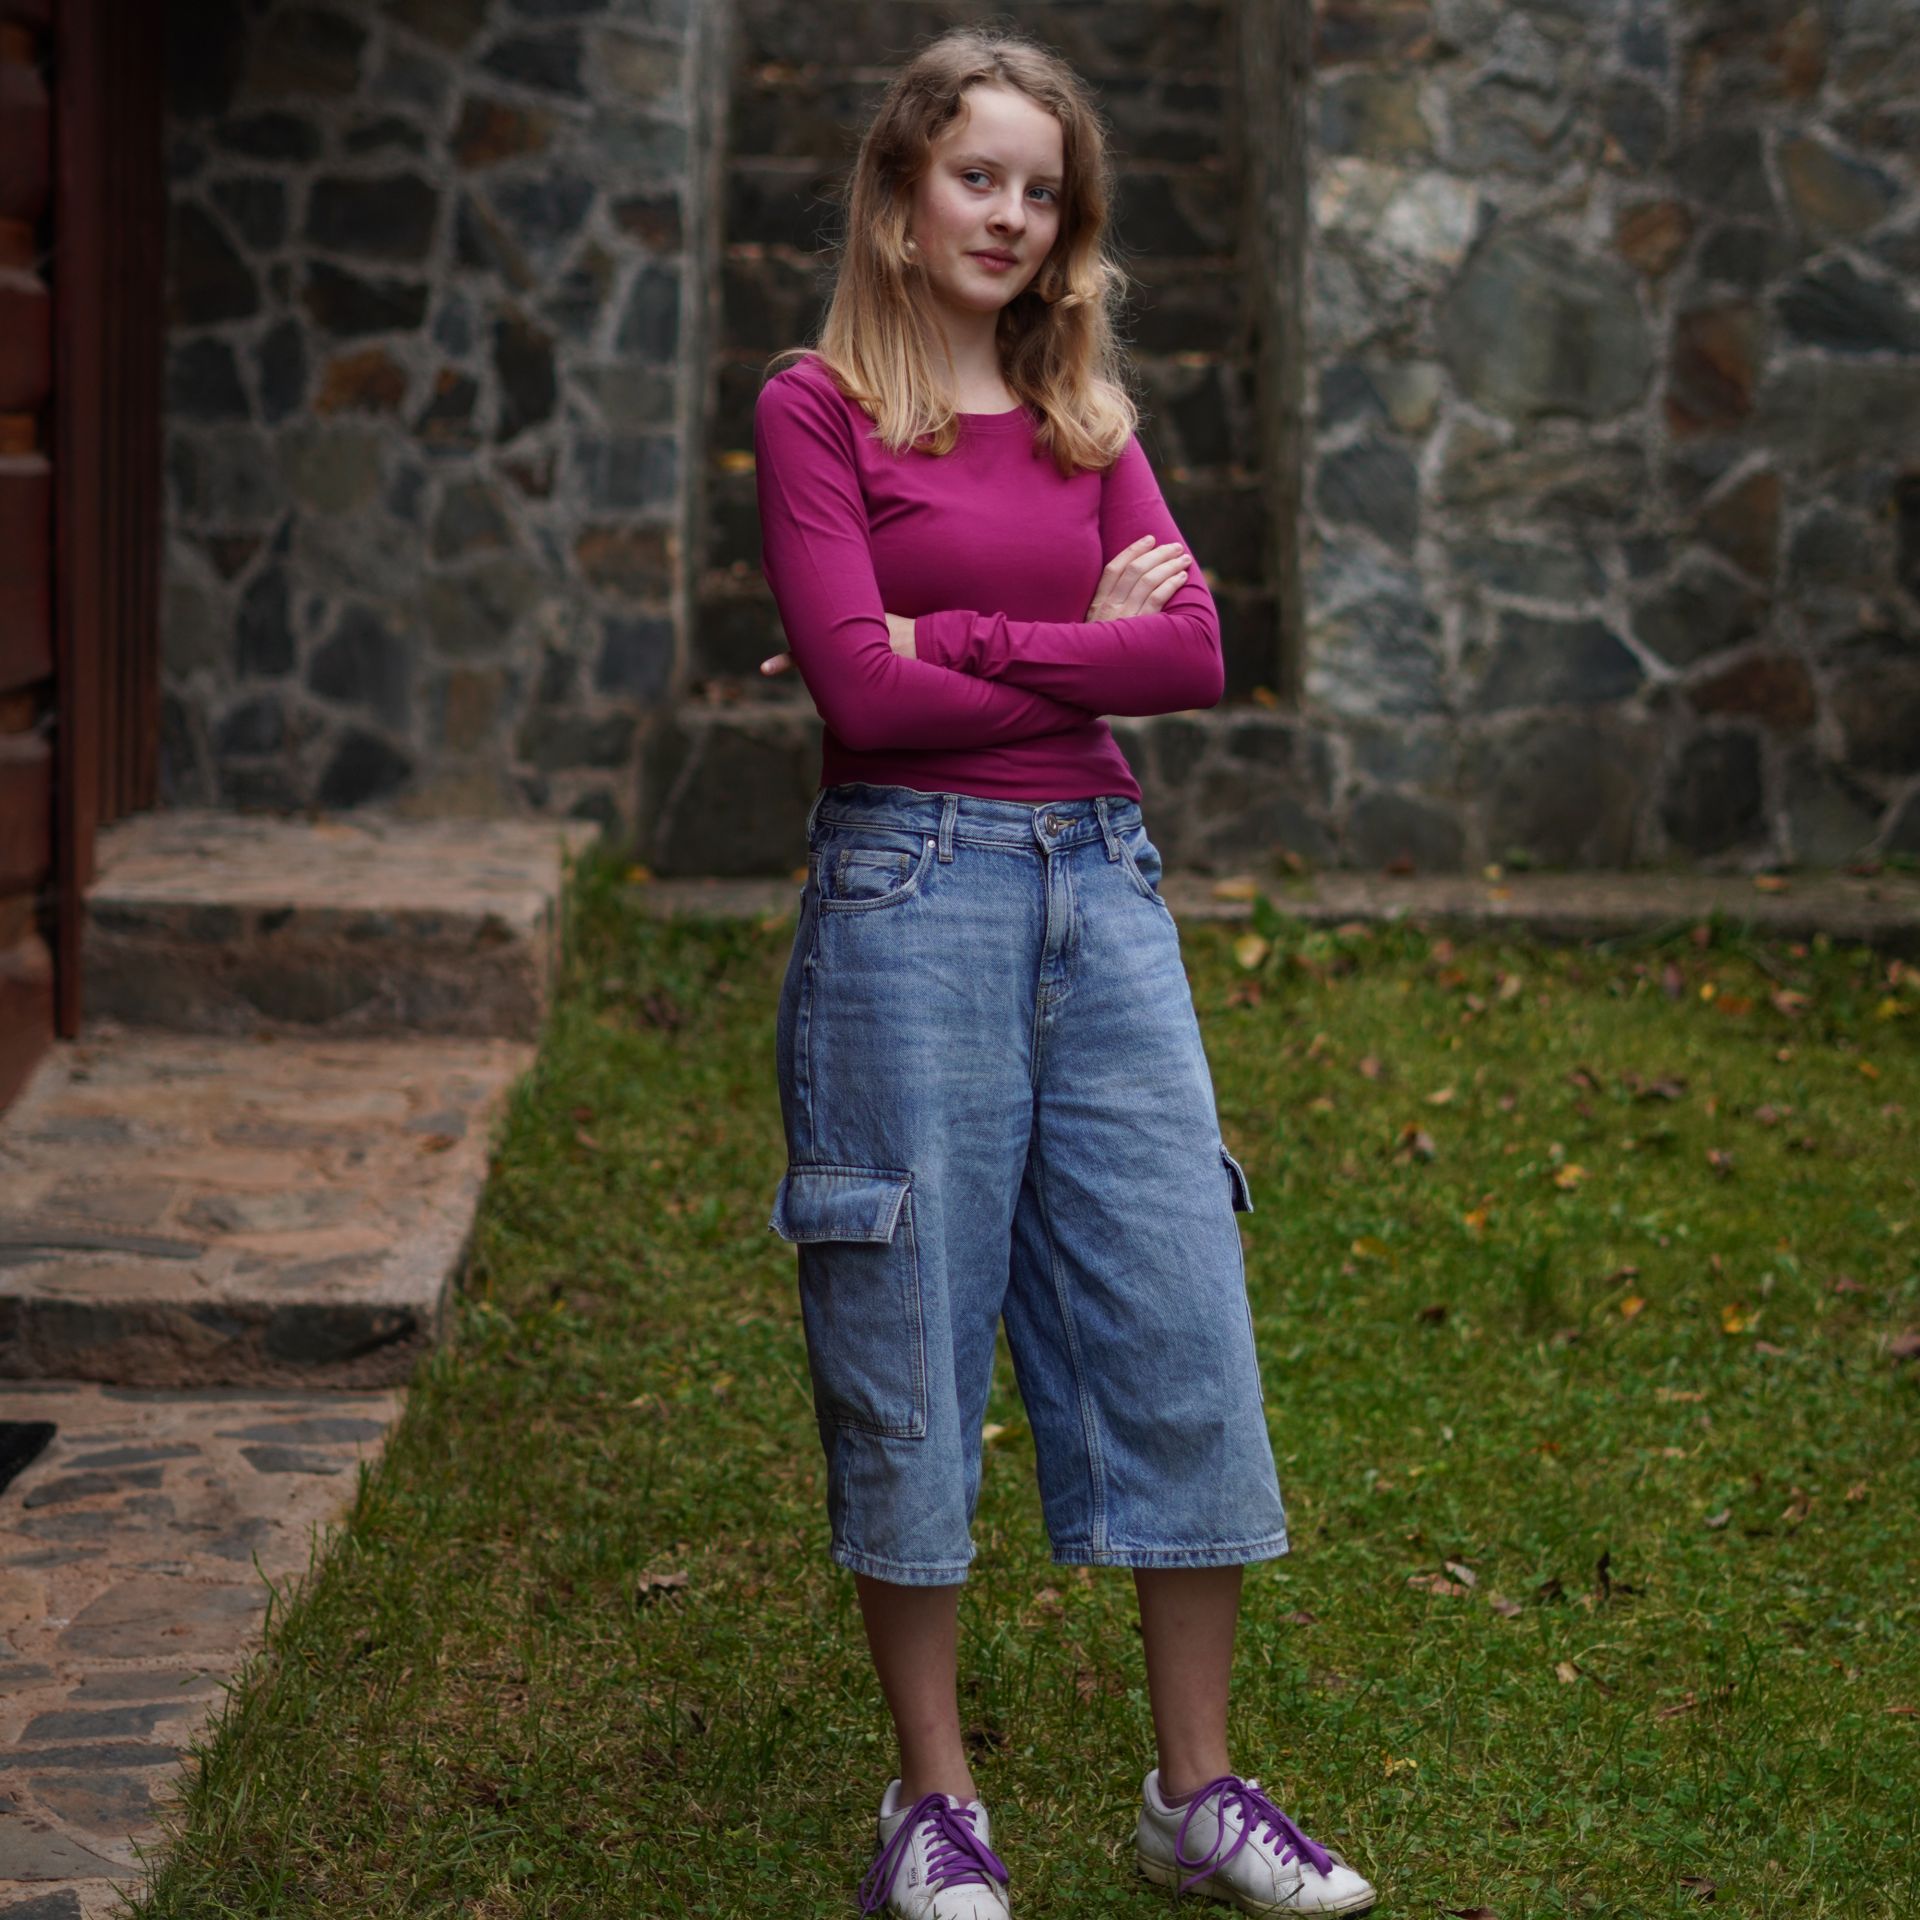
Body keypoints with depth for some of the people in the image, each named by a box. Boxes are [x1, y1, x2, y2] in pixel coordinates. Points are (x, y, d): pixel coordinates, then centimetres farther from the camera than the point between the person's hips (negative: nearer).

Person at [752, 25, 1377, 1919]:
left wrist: (954, 646, -9)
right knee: (910, 1350, 2)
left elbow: (1194, 651, -1)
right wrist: (1087, 641, -7)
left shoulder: (1085, 414, 13)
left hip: (1103, 888, 5)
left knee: (1182, 1329, 4)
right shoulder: (816, 406, -1)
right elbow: (860, 689, -13)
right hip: (909, 891, -5)